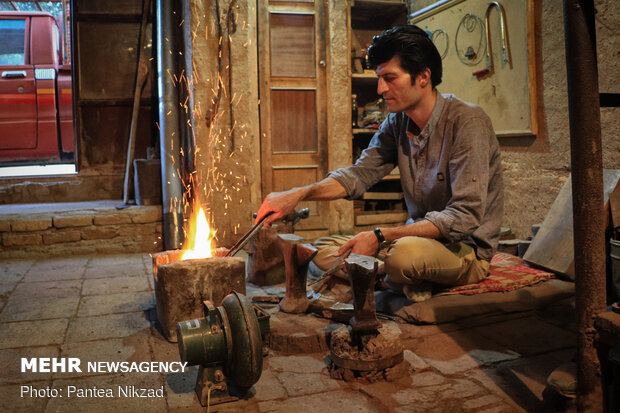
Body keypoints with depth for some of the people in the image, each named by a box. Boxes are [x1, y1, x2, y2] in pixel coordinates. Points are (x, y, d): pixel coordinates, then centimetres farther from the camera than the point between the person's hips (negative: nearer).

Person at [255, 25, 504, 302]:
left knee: (406, 252, -39)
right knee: (325, 252, 0)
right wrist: (299, 194, -17)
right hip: (417, 236, 7)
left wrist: (380, 237, -30)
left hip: (467, 249, -7)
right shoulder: (397, 123, 3)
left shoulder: (467, 123, -20)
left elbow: (464, 217, -26)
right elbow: (360, 174, 0)